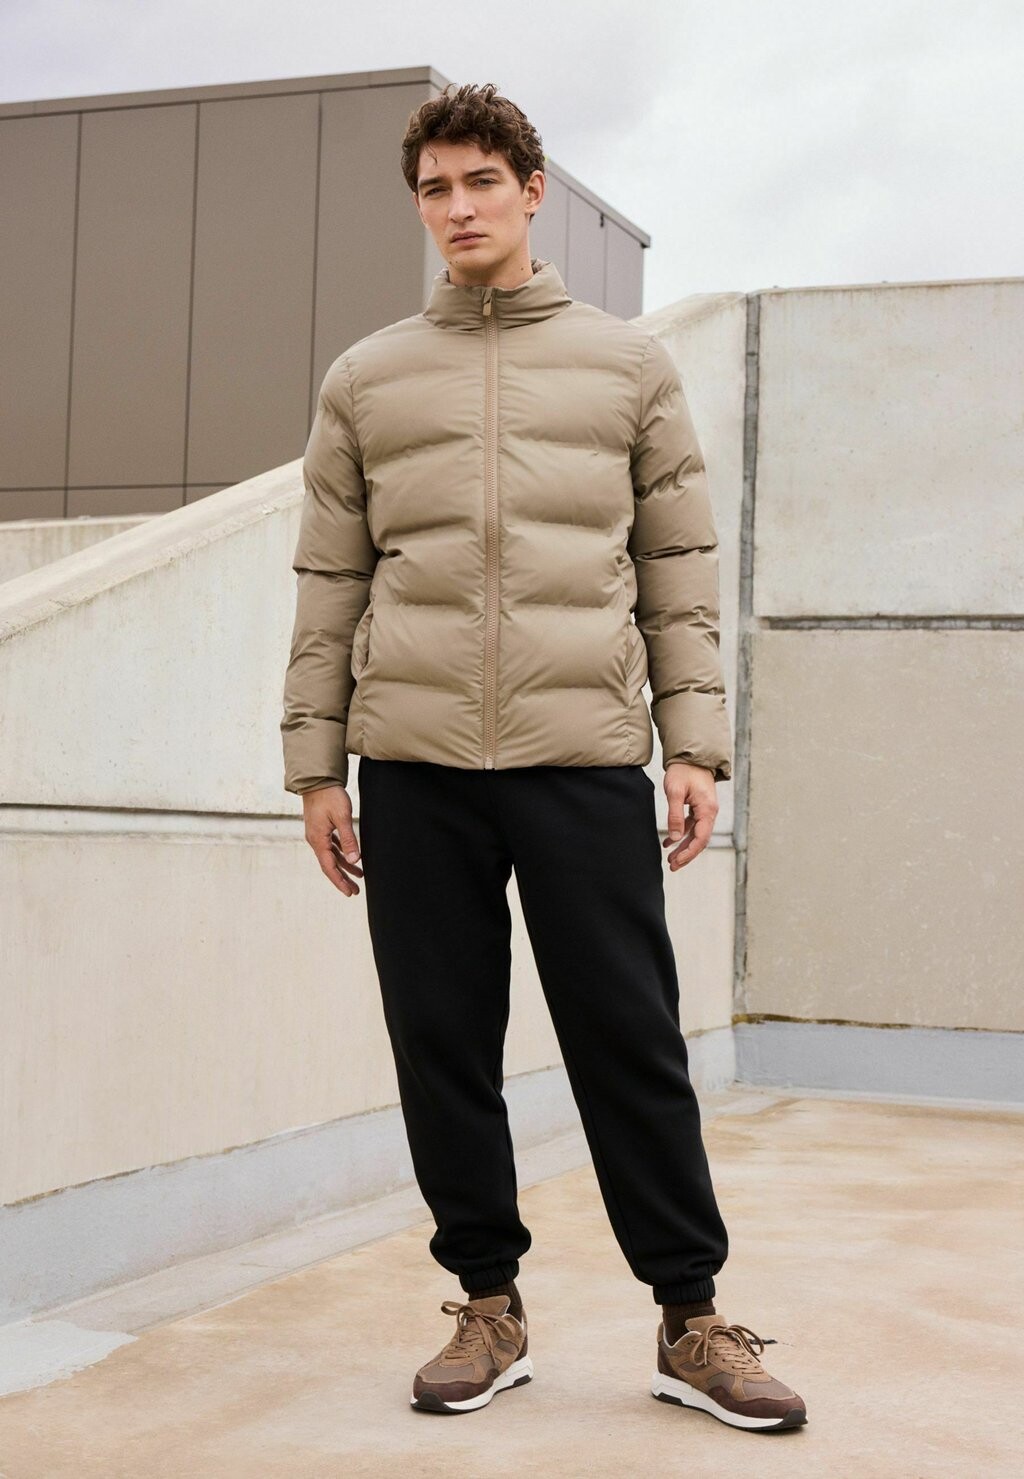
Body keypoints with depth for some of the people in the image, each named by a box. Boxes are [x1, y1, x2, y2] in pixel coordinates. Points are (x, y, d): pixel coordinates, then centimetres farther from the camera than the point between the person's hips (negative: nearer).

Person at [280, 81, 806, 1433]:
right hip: (413, 763, 2)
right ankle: (489, 1308, 17)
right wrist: (315, 765, 6)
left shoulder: (628, 364, 12)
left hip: (587, 759, -1)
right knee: (442, 1047, 4)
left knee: (631, 1043, 0)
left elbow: (680, 568, 9)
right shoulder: (364, 381, 13)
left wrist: (696, 745, 1)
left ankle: (691, 1319, 12)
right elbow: (328, 584, 11)